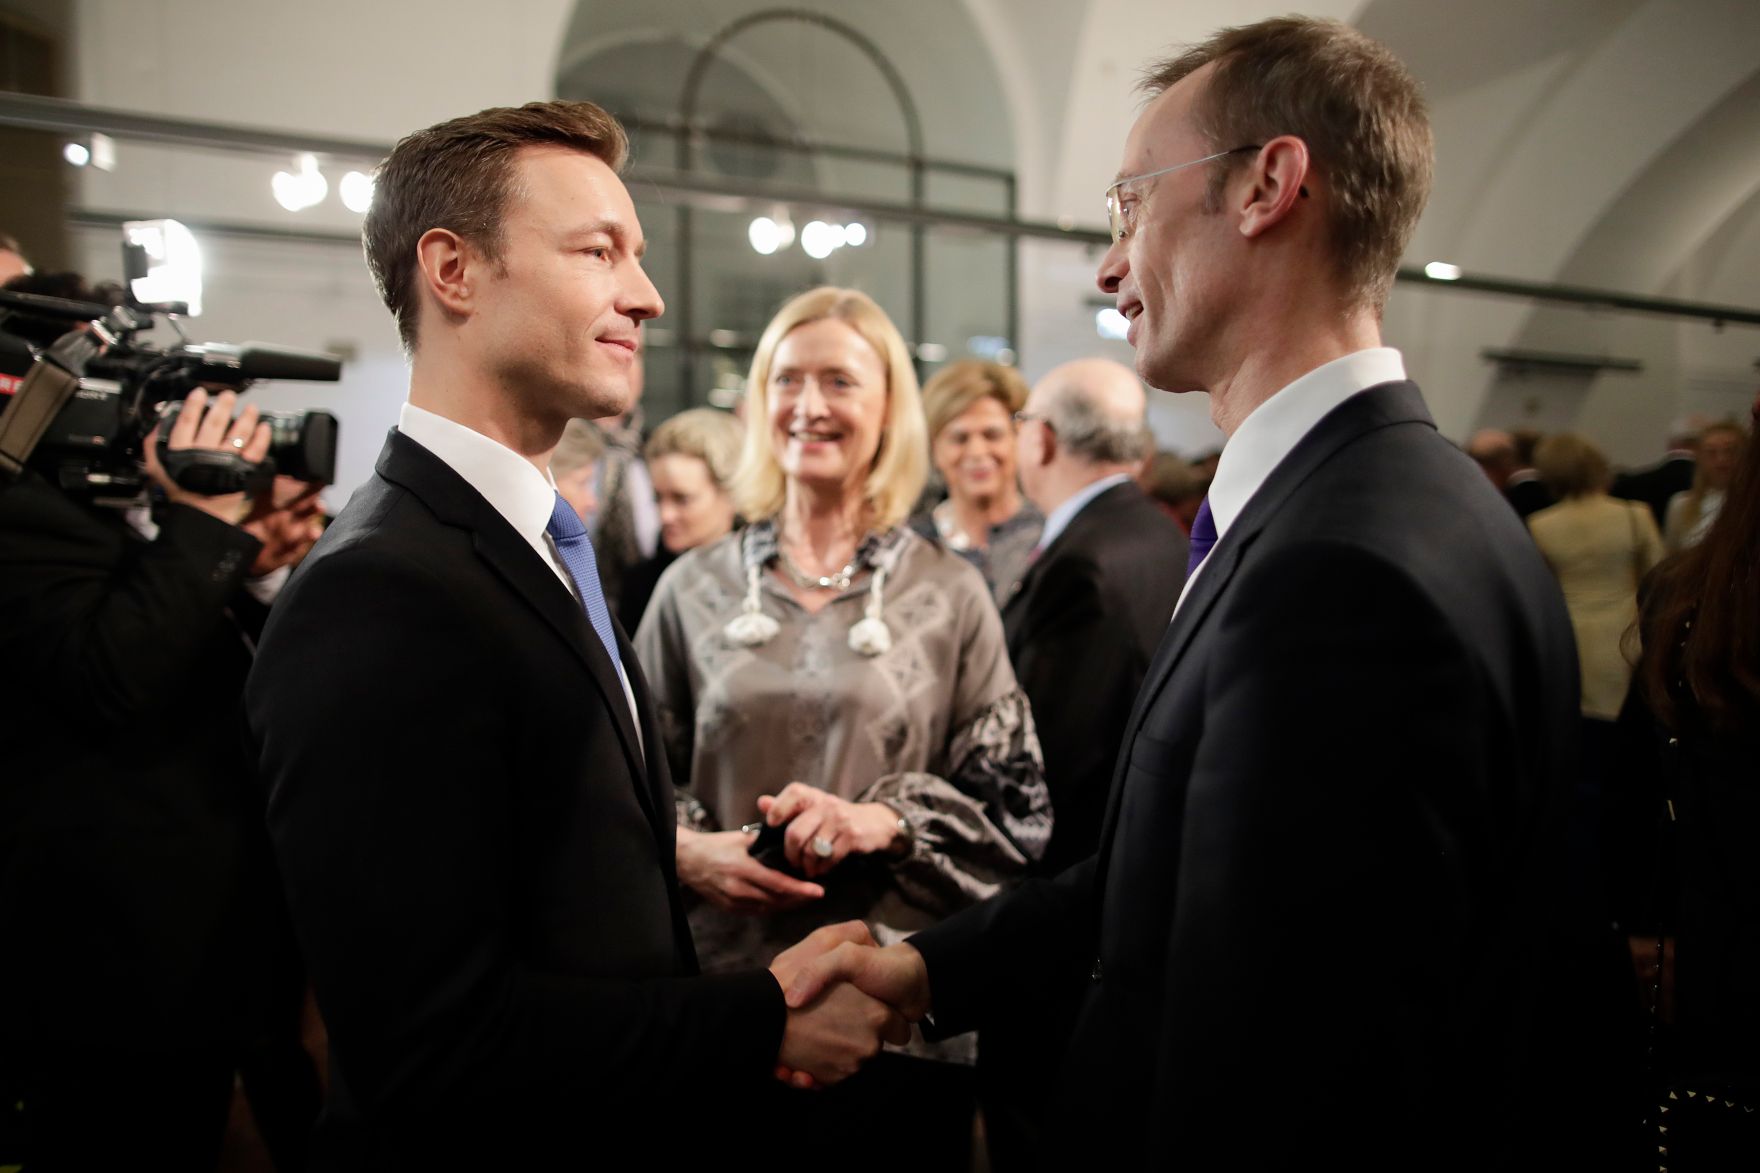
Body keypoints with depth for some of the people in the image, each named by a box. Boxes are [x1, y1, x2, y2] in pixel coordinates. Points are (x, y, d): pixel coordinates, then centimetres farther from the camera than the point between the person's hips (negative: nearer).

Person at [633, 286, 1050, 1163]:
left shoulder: (950, 596, 1)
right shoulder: (694, 589, 5)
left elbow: (1017, 811, 1)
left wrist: (887, 819, -15)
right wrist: (686, 850, -10)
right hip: (722, 1001, 1)